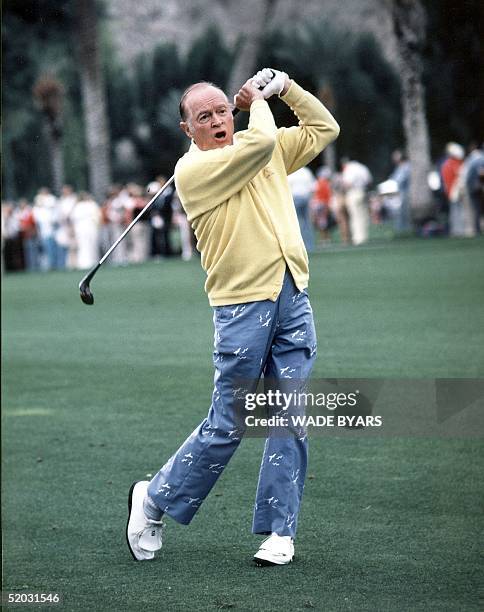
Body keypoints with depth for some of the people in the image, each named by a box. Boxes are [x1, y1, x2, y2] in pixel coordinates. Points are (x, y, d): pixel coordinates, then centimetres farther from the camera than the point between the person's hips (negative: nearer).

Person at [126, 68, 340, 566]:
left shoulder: (271, 151, 14)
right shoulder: (191, 170, -7)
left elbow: (323, 129, 24)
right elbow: (259, 141, -17)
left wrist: (285, 88, 13)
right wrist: (259, 102, 2)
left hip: (293, 300, 5)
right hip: (243, 306, -5)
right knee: (227, 426, -2)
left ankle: (278, 530, 9)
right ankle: (154, 499, 16)